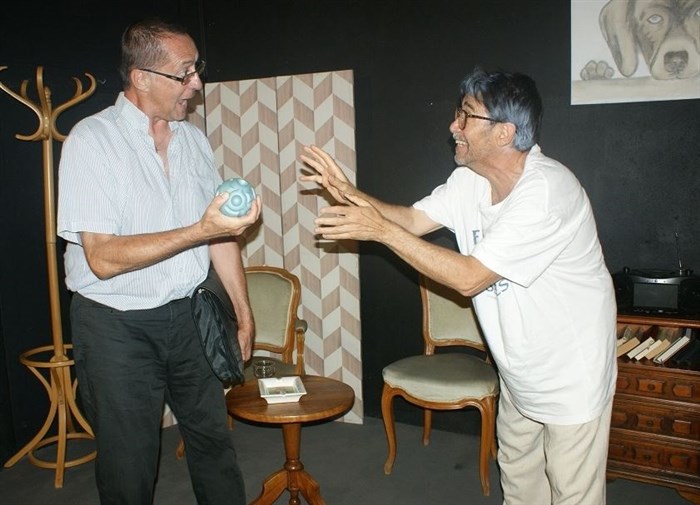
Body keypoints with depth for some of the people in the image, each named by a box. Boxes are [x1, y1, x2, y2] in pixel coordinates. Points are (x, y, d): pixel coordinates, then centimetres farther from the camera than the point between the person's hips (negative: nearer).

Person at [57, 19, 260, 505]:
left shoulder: (194, 139, 5)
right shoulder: (92, 140, -14)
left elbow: (219, 231, 11)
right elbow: (103, 258, -21)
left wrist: (244, 312, 12)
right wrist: (200, 230, -29)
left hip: (188, 316, 5)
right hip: (117, 324, -5)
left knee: (214, 441, 15)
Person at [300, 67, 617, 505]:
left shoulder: (547, 191, -32)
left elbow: (469, 277, -33)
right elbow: (413, 219, 0)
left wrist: (381, 230, -32)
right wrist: (348, 192, -15)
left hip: (571, 378, -8)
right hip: (520, 372, 8)